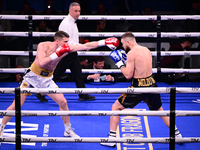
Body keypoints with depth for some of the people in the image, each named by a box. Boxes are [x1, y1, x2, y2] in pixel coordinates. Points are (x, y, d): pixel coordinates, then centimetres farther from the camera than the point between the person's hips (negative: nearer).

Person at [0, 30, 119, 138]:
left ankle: (68, 130, 12)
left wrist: (105, 42, -16)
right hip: (32, 77, -4)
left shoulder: (66, 49, -10)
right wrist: (57, 54, -37)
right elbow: (41, 63, -34)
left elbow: (86, 46, -11)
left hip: (47, 79, 4)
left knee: (63, 102, -5)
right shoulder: (43, 46, -20)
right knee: (16, 105, -6)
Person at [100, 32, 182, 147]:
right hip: (151, 84, 7)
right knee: (159, 111, 26)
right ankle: (177, 135, 31)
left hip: (138, 86, -7)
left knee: (116, 107, 6)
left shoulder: (131, 53, -13)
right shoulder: (146, 50, 10)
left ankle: (111, 138, 4)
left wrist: (119, 63, -2)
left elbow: (128, 75, -15)